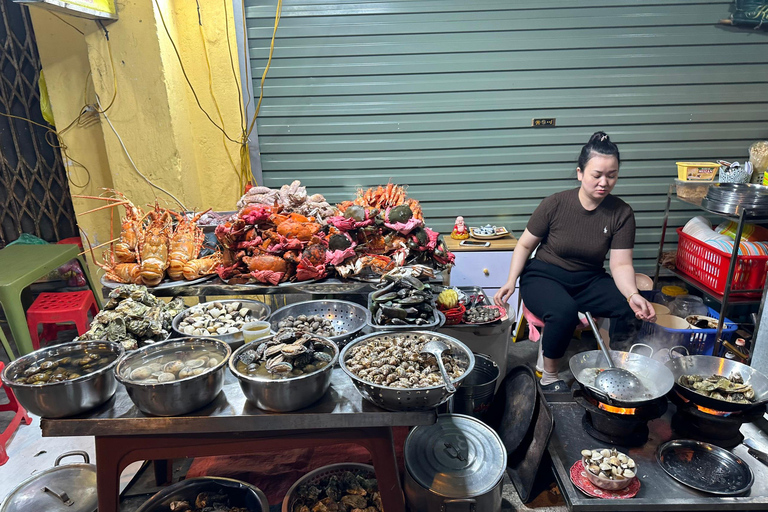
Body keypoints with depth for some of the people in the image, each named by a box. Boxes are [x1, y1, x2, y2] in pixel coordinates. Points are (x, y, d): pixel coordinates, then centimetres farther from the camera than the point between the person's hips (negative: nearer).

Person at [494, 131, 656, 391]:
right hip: (544, 276, -3)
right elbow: (525, 245, -2)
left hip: (589, 281, 4)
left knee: (634, 309, -22)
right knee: (564, 311, -36)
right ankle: (549, 376, -10)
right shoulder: (555, 204, -13)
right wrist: (511, 281, -13)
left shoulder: (622, 213, -6)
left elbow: (621, 264, -10)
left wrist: (632, 294, -30)